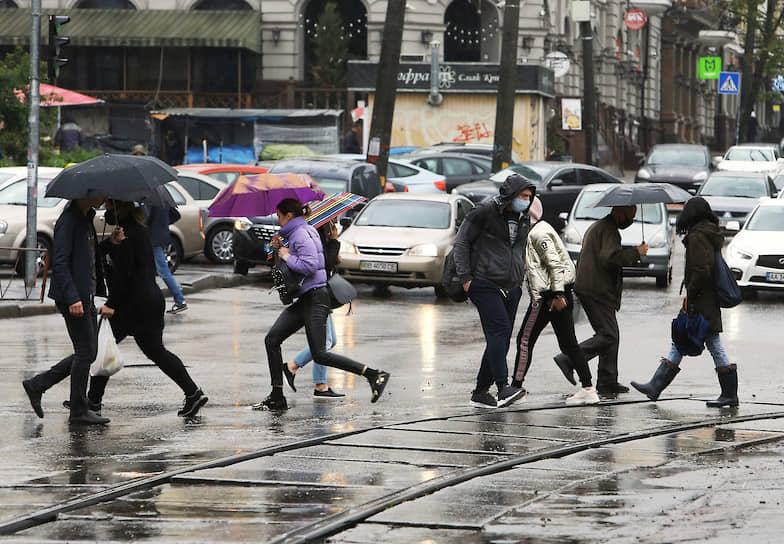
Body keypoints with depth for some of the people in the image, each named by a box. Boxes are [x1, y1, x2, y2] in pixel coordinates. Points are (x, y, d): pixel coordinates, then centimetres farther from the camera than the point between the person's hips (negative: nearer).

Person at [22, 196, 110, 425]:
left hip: (86, 296, 10)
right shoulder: (68, 221, -15)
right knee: (85, 352, -4)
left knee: (87, 353, 11)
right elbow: (60, 262, -21)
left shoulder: (86, 218, 14)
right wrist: (73, 298, -26)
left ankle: (37, 385, 19)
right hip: (73, 297, -10)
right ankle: (79, 411, 5)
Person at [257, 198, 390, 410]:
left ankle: (374, 375, -11)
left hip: (315, 298, -10)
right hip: (304, 300, 10)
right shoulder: (296, 233, 18)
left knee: (320, 355, -13)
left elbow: (309, 266, -24)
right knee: (272, 339, 3)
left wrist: (287, 257, -11)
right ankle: (277, 398, 3)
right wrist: (279, 249, 11)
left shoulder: (301, 234, -12)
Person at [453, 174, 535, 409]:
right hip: (485, 284, -7)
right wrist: (465, 277, -8)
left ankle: (480, 392, 11)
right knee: (499, 330, -21)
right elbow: (461, 241, -3)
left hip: (511, 288, 7)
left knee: (501, 339, 4)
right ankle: (503, 387, -29)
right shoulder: (485, 213, -7)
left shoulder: (523, 218, 14)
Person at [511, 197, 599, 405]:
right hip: (559, 295, 10)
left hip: (547, 296, -10)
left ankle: (516, 386, 0)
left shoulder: (538, 234, -11)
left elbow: (555, 264, -19)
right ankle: (587, 389, 3)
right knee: (568, 343, 7)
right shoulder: (539, 230, 20)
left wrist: (557, 295, -22)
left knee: (525, 340, -2)